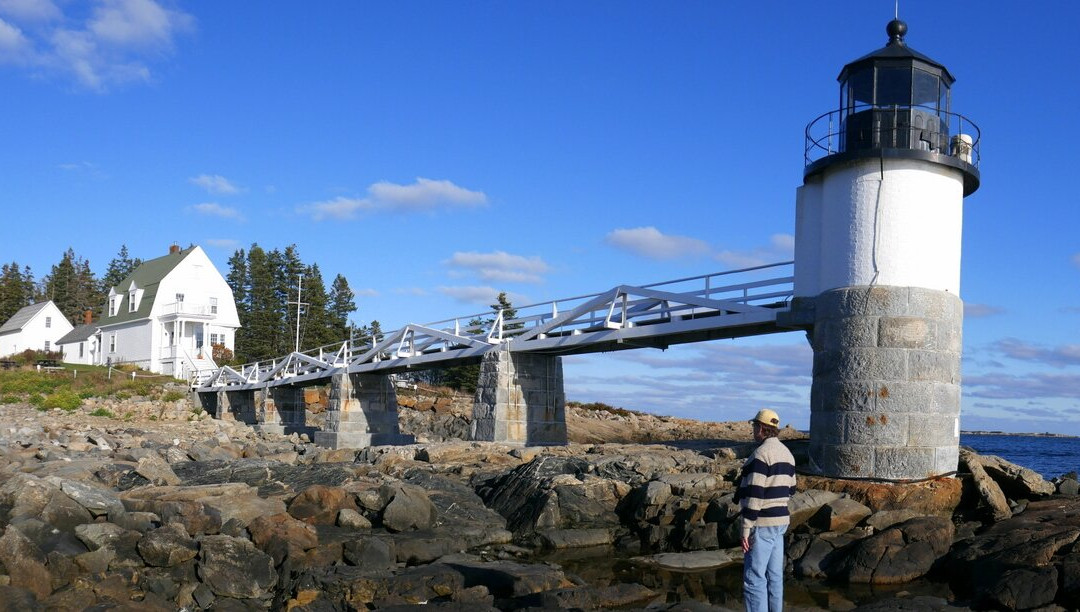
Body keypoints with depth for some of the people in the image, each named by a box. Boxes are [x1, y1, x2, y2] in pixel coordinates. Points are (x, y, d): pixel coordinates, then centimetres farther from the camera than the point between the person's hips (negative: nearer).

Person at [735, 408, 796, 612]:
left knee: (754, 578, -5)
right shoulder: (786, 453, 11)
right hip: (780, 520, 9)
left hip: (762, 524, -9)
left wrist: (746, 530, -18)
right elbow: (790, 489, 19)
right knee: (774, 576, 14)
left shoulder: (761, 454, -18)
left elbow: (755, 494, -21)